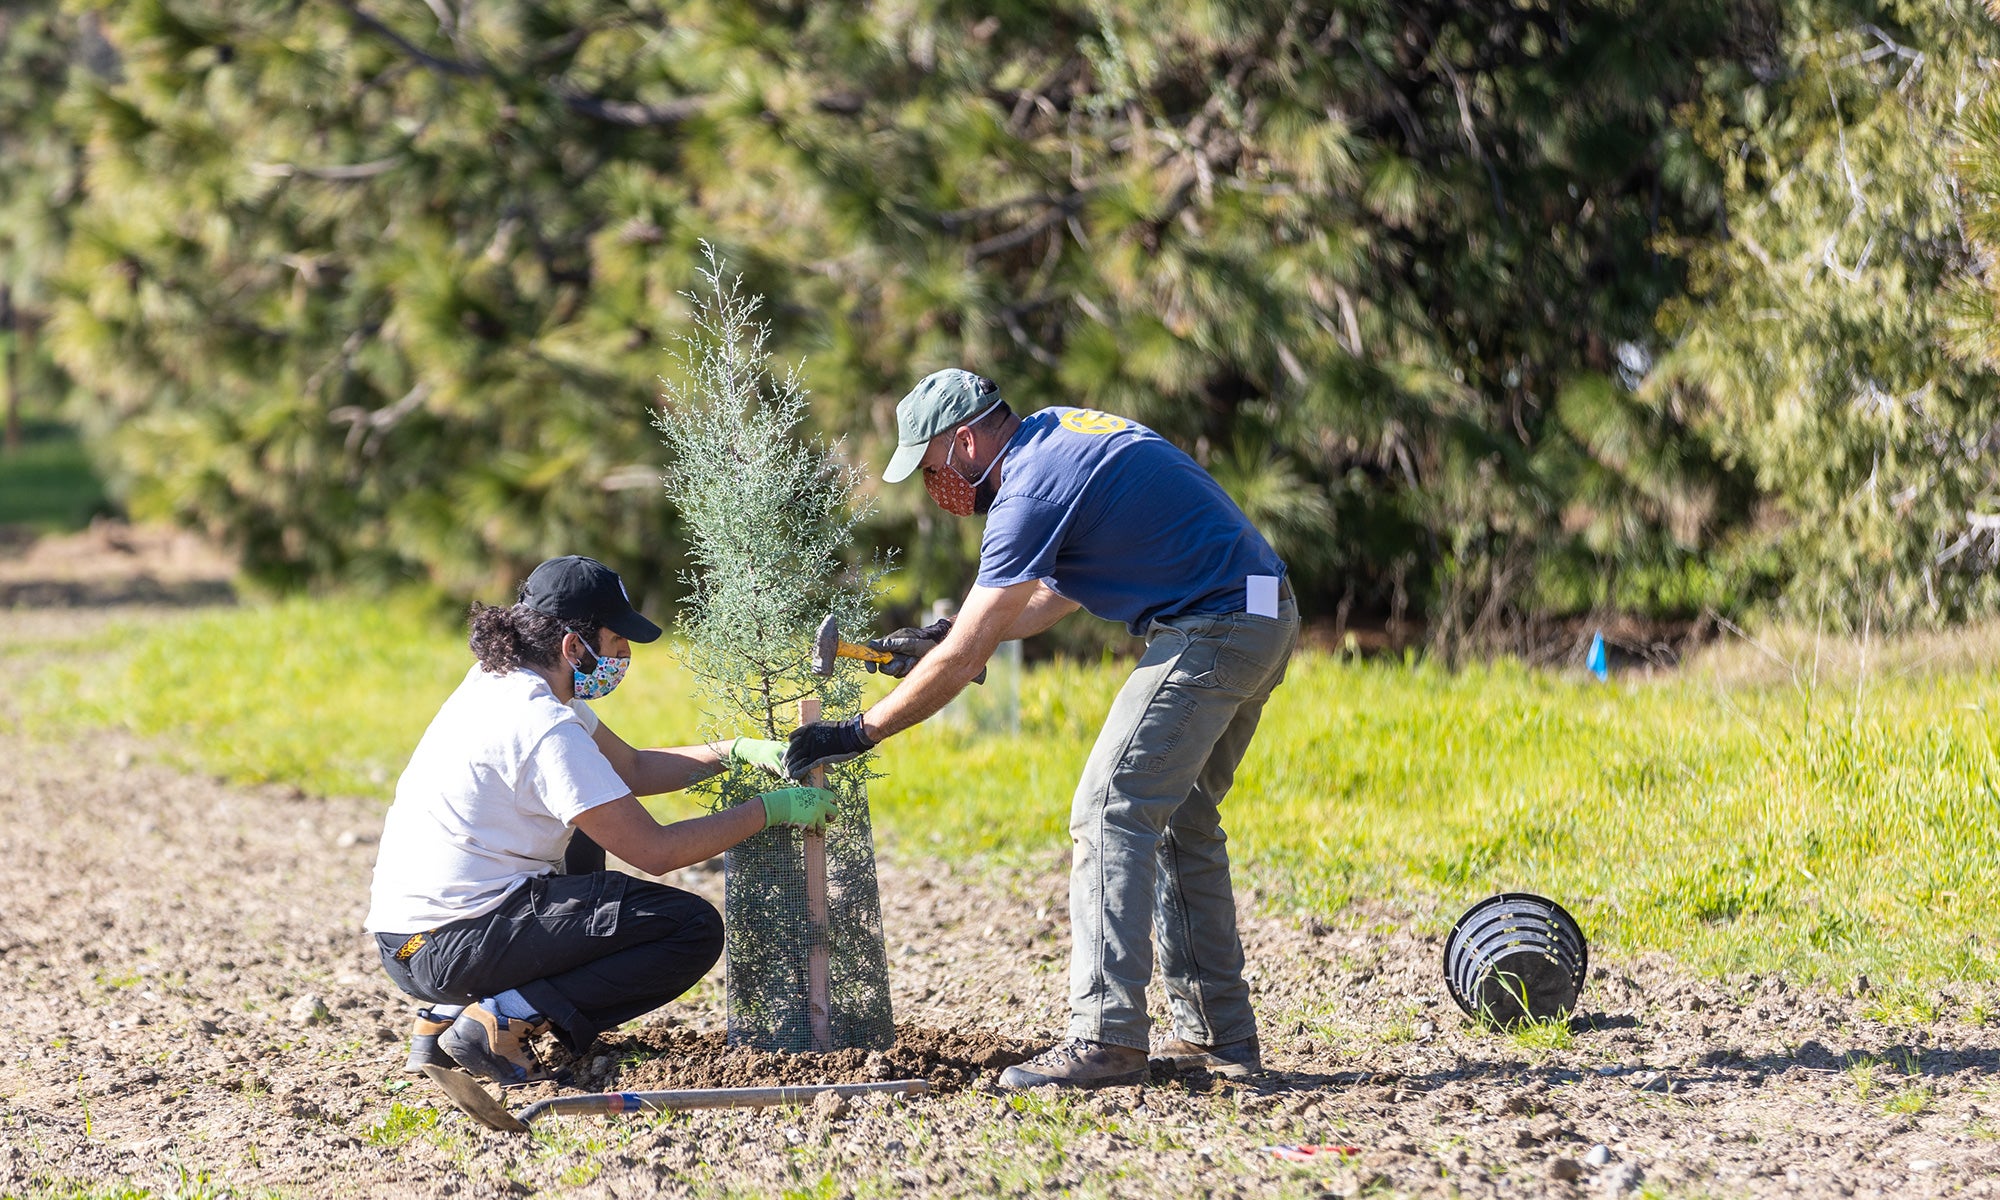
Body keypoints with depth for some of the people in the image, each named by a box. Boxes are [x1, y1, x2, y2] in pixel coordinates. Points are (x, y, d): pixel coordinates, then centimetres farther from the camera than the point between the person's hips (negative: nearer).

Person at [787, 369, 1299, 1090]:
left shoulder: (1032, 493, -15)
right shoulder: (1062, 432, 15)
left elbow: (964, 658, -16)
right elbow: (1060, 592, 27)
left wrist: (859, 734, -9)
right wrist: (951, 639, 25)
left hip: (1210, 636, -10)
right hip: (1265, 620, 10)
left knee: (1110, 813, -10)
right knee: (1179, 821, 16)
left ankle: (1105, 1039, -15)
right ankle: (1217, 1035, 15)